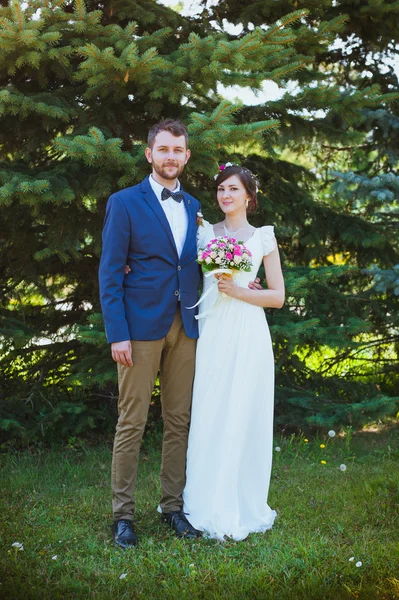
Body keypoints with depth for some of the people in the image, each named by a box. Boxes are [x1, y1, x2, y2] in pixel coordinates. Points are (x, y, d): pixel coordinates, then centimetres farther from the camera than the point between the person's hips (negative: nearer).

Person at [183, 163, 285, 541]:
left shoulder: (263, 238, 7)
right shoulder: (204, 233, 10)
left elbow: (278, 297, 5)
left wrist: (238, 291, -9)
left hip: (248, 336, -1)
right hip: (212, 335, 1)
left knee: (244, 417, 2)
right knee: (209, 417, 0)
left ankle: (244, 506, 14)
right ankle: (212, 506, 11)